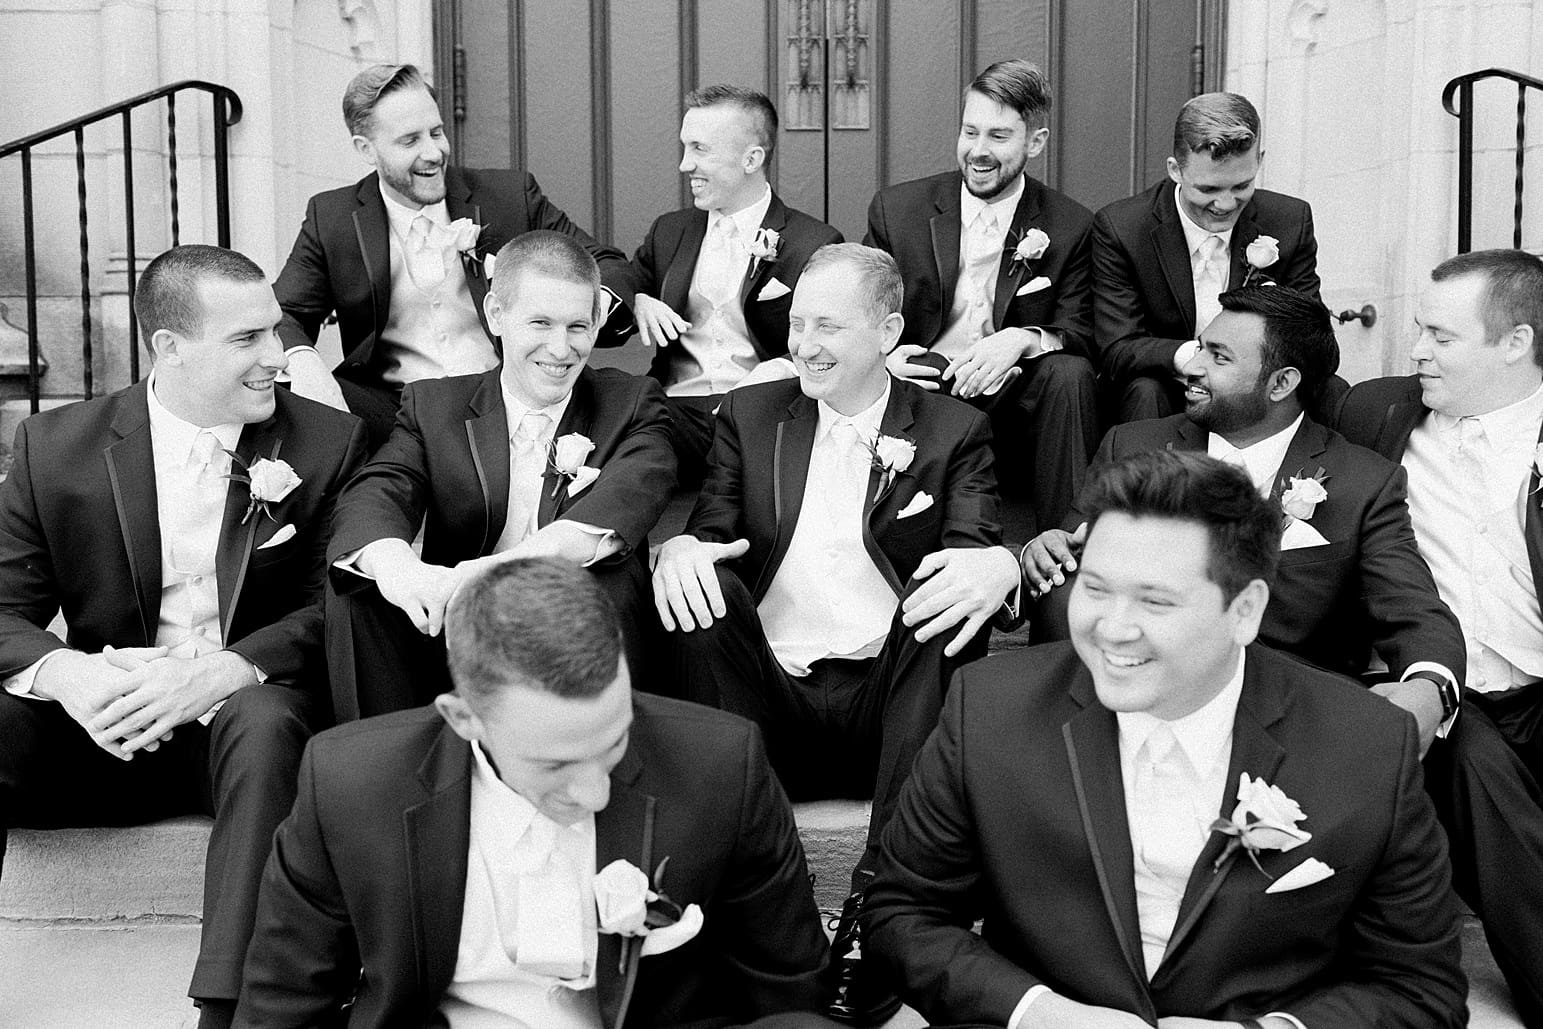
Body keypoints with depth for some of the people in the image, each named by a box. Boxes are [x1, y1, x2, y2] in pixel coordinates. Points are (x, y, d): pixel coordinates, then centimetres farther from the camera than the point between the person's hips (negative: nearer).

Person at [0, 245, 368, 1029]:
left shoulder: (328, 444, -1)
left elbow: (336, 608, -6)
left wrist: (217, 673, -24)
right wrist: (66, 674, -23)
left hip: (244, 710, -1)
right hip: (102, 727, 2)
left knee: (267, 721, -35)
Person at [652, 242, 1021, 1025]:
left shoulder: (952, 431, 10)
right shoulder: (750, 415, 15)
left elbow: (977, 559, -3)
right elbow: (711, 532, 8)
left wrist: (995, 568, -29)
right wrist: (680, 548, -18)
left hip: (885, 704, -1)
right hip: (769, 697, 1)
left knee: (953, 597, -29)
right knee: (705, 586, -24)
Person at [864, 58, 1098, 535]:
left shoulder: (1070, 227, 1)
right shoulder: (895, 209, 4)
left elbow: (1082, 334, -2)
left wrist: (1023, 340, -25)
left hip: (1013, 402, 0)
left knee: (1070, 375, -30)